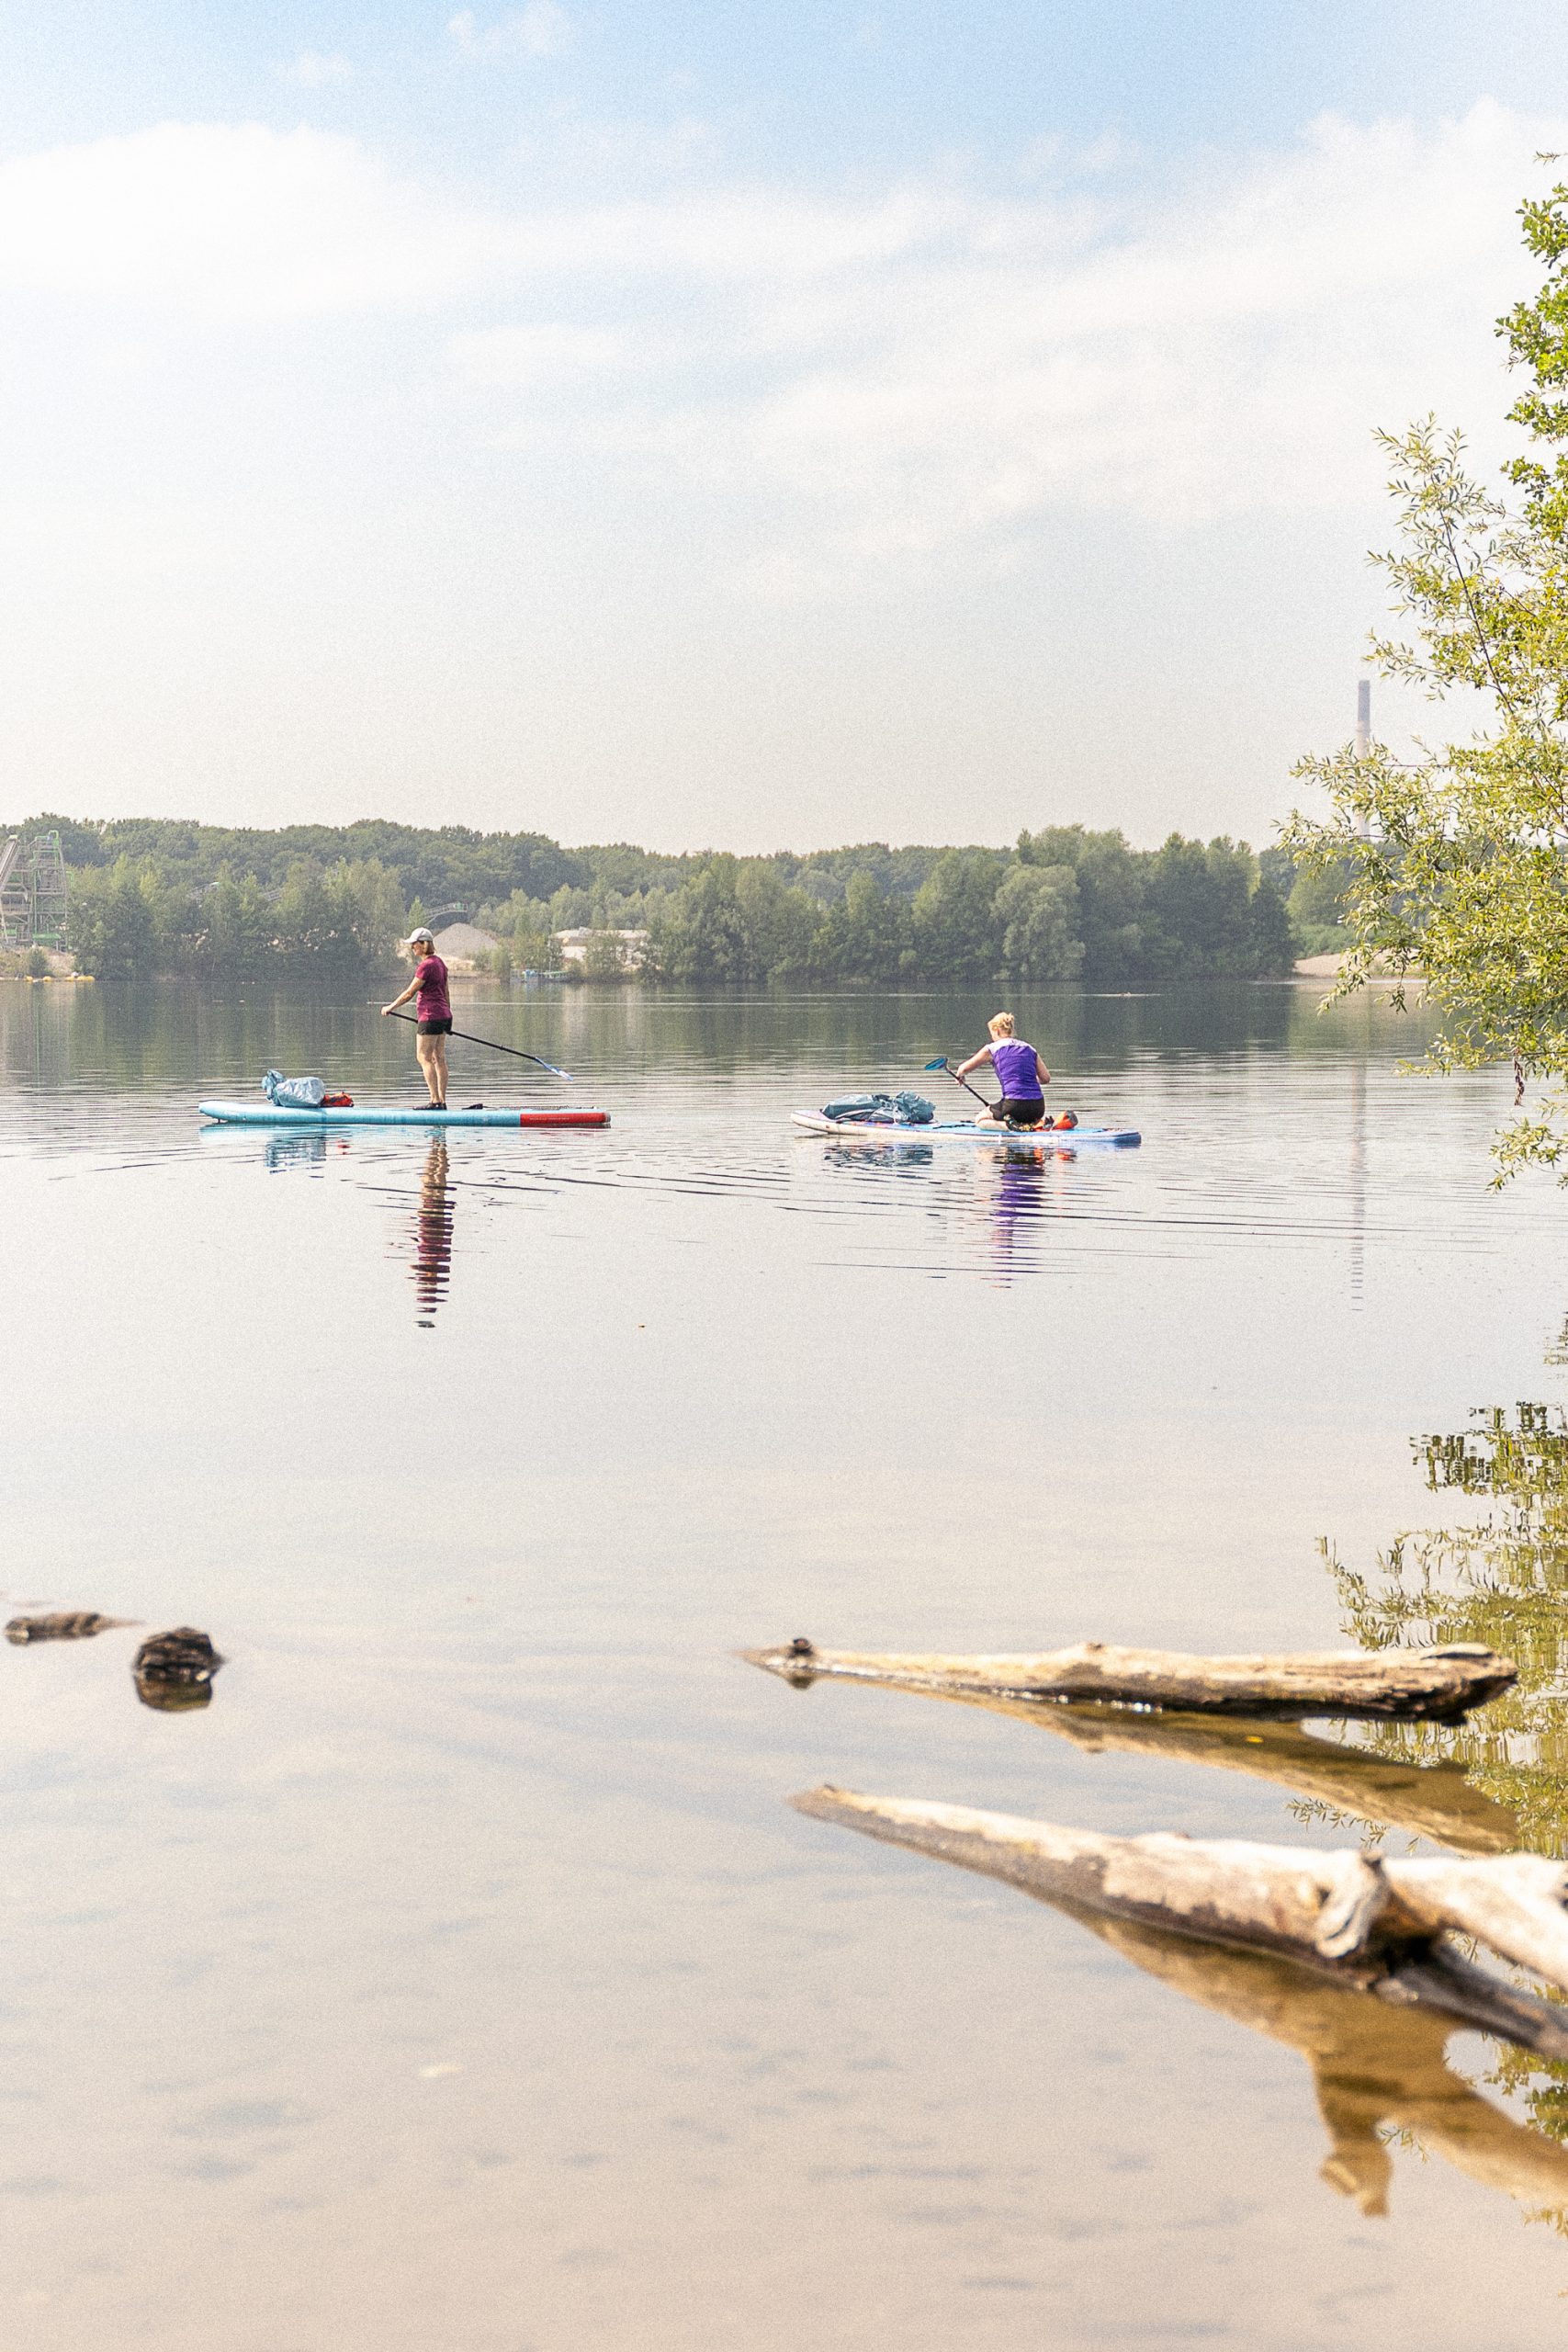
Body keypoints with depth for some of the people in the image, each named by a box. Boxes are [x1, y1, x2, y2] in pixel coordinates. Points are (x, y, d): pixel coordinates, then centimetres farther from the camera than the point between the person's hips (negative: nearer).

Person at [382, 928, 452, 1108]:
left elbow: (410, 992, -14)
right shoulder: (439, 962, 14)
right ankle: (442, 1101, 10)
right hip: (443, 1015, 10)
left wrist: (390, 1007, -4)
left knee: (424, 1057, -7)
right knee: (439, 1058, 9)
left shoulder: (426, 965, -16)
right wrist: (447, 1017, 27)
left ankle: (435, 1100, -12)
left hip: (430, 1015, -10)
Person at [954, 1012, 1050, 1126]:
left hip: (1014, 1105, -4)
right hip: (1038, 1107, 4)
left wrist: (959, 1075, 41)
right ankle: (1037, 1123, 3)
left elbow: (964, 1069, 17)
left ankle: (1008, 1124, -8)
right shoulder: (1029, 1048, 15)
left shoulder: (992, 1048, 5)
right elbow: (1046, 1078, 14)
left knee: (979, 1119, 22)